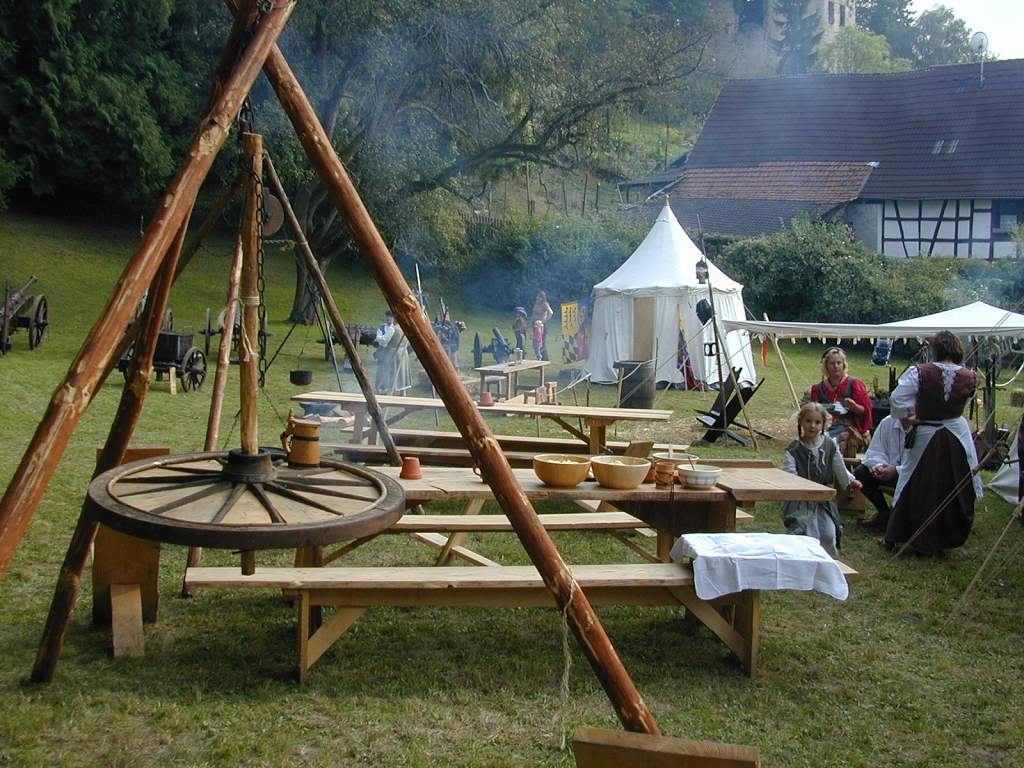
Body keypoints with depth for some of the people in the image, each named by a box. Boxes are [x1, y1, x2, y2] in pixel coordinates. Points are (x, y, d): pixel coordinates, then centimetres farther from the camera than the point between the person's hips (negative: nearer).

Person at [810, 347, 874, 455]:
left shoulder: (854, 384, 7)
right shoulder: (818, 388, 16)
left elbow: (865, 411, 2)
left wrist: (854, 407, -18)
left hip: (848, 428, -3)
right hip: (825, 428, 3)